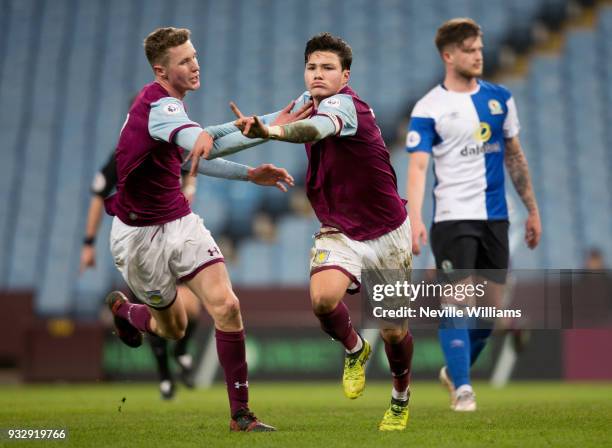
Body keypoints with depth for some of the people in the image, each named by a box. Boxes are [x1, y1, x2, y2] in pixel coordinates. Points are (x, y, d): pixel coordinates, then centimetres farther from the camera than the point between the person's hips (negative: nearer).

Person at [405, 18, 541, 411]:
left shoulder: (500, 98, 9)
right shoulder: (428, 109, -6)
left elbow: (515, 156, 17)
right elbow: (418, 166, -13)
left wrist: (532, 209, 15)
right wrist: (415, 219, -26)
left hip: (494, 217, 5)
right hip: (453, 216, -5)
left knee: (491, 305, 8)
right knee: (459, 300, -13)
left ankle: (454, 370, 29)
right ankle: (462, 389, -7)